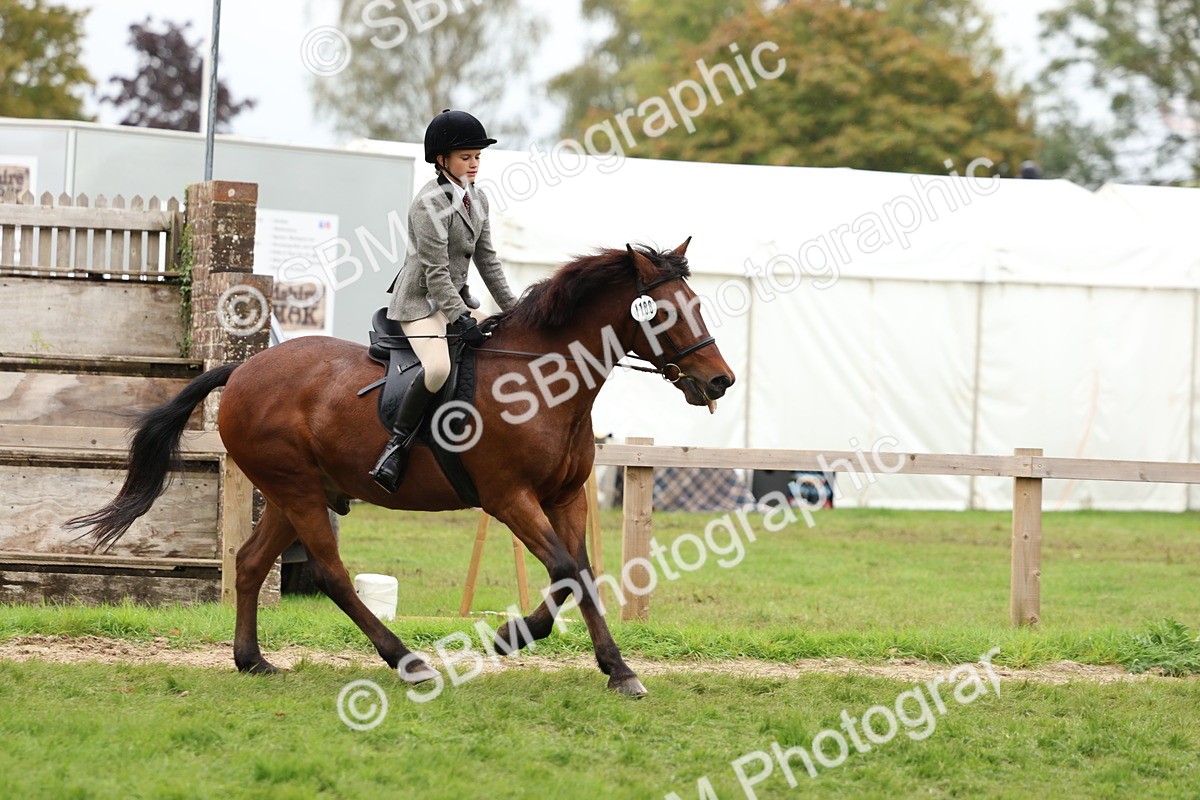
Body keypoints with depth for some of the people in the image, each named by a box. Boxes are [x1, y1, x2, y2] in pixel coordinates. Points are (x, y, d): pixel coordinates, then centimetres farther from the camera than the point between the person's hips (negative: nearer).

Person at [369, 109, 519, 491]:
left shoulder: (477, 200, 9)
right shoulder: (431, 203, -17)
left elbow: (487, 260, 14)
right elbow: (436, 271, -20)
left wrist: (513, 311, 10)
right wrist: (460, 319, -25)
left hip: (455, 297, 9)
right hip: (421, 302, -9)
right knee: (438, 366, -32)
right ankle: (397, 445, -24)